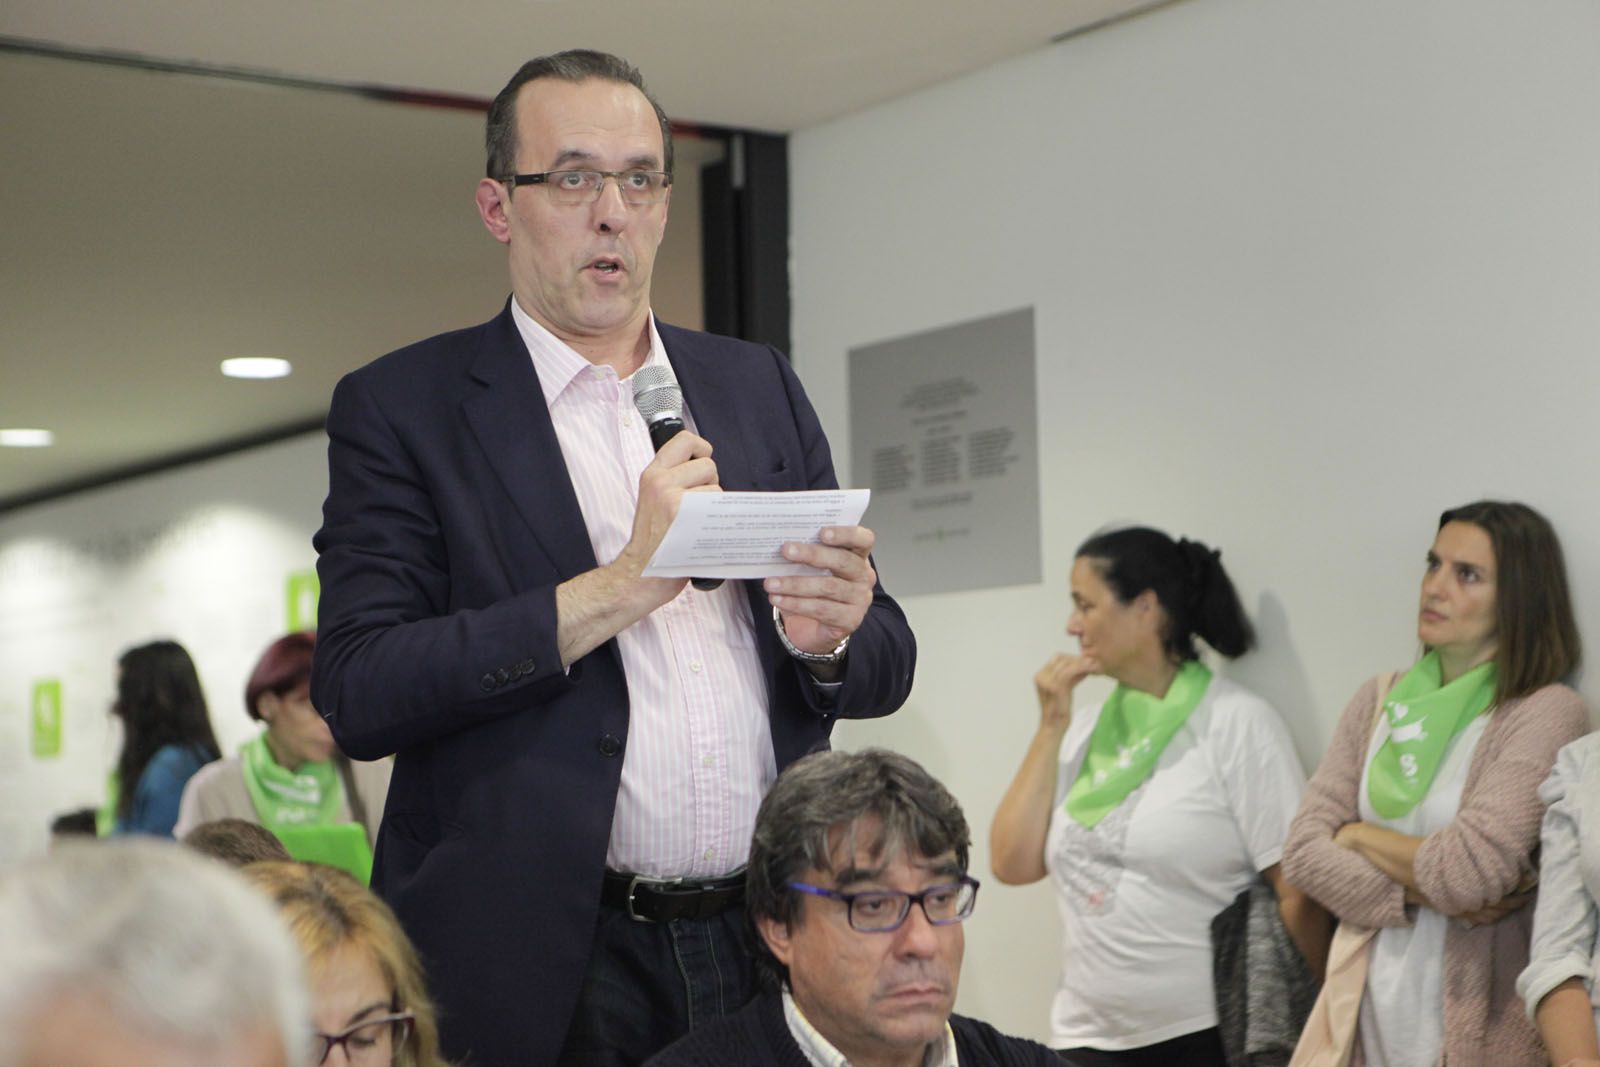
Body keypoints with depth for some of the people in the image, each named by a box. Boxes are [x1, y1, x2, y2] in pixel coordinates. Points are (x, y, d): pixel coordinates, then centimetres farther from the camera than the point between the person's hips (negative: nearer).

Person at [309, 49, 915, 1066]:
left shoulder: (759, 385, 11)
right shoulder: (400, 408, -1)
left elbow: (886, 666, 13)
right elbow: (356, 693, -12)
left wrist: (827, 639, -11)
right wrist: (621, 586, -16)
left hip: (772, 940, 4)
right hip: (542, 970, -3)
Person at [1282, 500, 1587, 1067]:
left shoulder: (1547, 713, -11)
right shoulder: (1379, 700, 6)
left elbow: (1471, 870, -20)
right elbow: (1303, 850, -1)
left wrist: (1357, 837, -4)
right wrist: (1421, 894, -15)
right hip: (1373, 1013, 5)